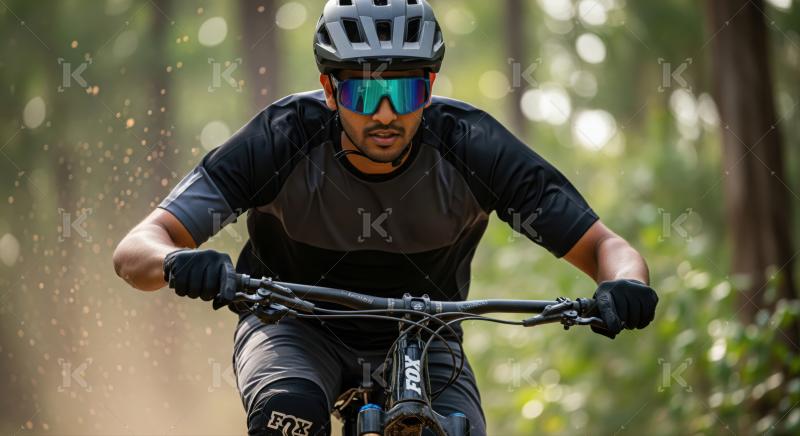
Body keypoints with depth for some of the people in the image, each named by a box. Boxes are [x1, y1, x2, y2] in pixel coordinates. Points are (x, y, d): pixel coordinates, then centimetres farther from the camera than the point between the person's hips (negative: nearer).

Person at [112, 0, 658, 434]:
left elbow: (605, 247, -21)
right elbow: (134, 249, -31)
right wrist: (177, 262, -55)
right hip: (295, 329, -2)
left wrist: (623, 285, -45)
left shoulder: (471, 146, -24)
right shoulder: (283, 138, -27)